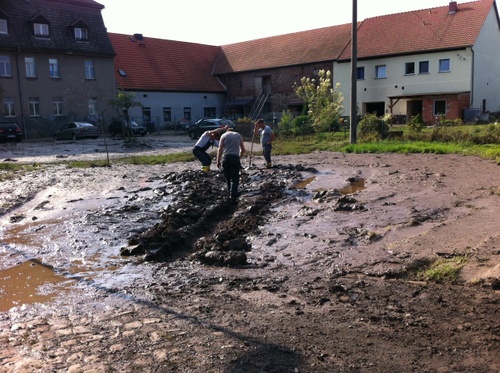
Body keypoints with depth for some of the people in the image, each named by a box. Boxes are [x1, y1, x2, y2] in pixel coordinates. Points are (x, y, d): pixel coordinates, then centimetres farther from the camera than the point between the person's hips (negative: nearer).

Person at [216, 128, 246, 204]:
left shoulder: (224, 135, 11)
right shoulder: (238, 135, 15)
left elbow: (220, 149, 0)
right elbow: (243, 149, 14)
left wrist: (218, 161, 0)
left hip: (226, 158, 0)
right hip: (235, 158, 0)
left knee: (228, 178, 15)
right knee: (234, 179, 0)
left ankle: (230, 194, 25)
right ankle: (233, 197, -11)